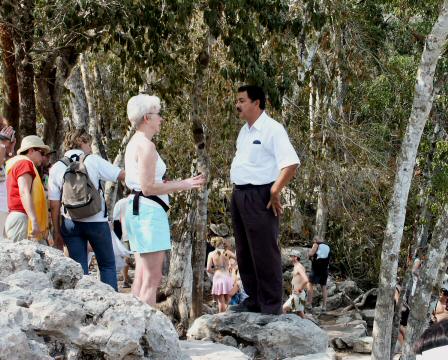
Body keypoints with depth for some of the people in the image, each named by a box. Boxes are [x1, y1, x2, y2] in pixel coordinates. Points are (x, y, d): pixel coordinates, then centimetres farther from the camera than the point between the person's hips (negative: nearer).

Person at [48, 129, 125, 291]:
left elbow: (54, 205, 1)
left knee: (79, 269, 9)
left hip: (70, 223, 2)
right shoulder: (94, 161, -5)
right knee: (107, 265, 11)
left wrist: (57, 232, 7)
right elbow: (122, 175, -6)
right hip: (97, 222, -2)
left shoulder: (56, 168, 2)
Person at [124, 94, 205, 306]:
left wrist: (181, 184, 18)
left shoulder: (134, 143, 17)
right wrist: (182, 185, -12)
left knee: (141, 276, 12)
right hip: (149, 210, -10)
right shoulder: (146, 145, -13)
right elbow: (148, 187, -18)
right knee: (152, 278, -10)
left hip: (137, 208, 10)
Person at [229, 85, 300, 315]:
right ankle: (253, 300, 24)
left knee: (264, 253, -5)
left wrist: (274, 193, -17)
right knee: (244, 253, 14)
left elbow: (291, 163, -20)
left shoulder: (272, 129, -13)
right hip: (239, 196, 9)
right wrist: (237, 188, 14)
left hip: (259, 198, -9)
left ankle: (271, 306, 1)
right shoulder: (244, 130, 14)